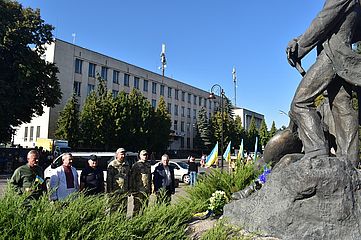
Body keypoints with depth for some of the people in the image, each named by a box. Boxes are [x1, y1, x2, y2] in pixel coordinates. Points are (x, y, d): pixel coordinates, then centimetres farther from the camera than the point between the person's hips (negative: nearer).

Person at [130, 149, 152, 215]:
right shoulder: (136, 165, -5)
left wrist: (150, 188, 16)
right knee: (137, 206, -2)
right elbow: (132, 178, -7)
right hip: (138, 190, -6)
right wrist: (133, 189, -12)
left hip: (147, 190, 6)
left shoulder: (148, 165, 13)